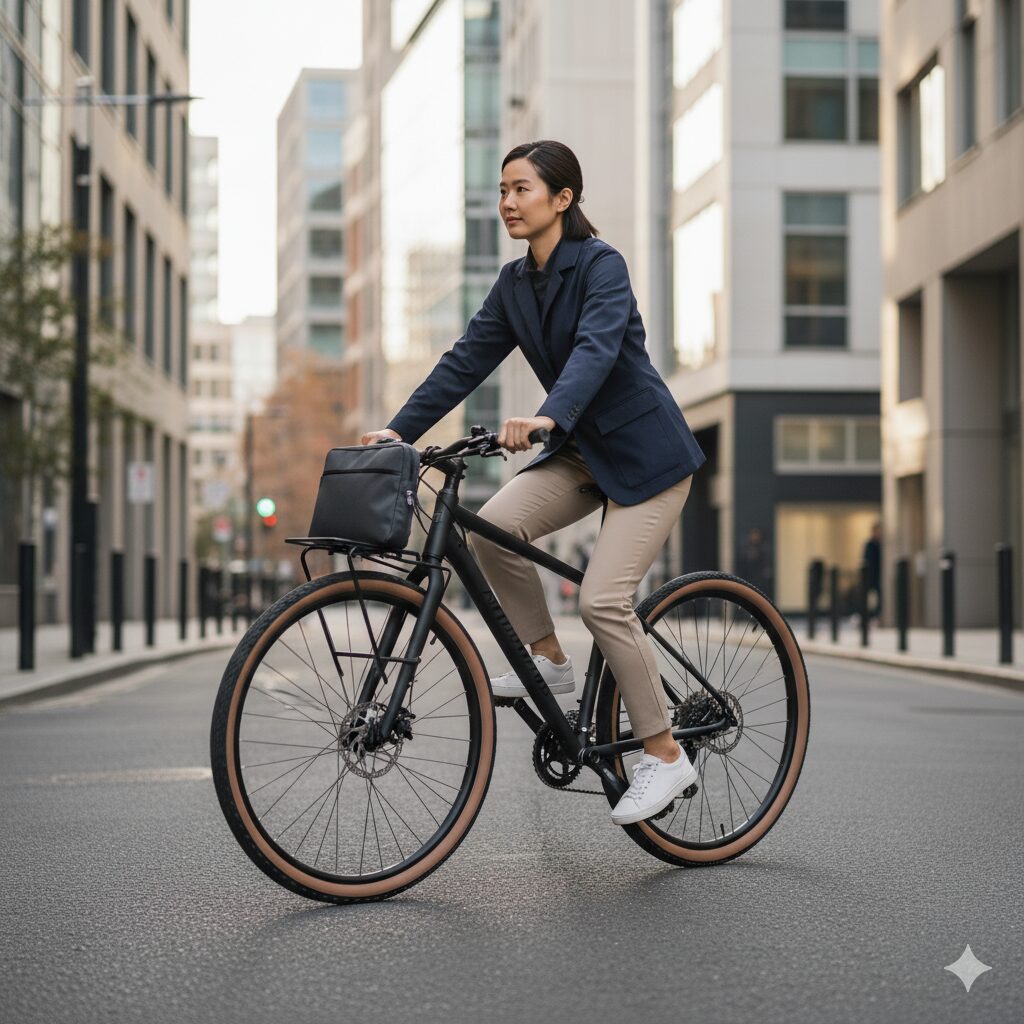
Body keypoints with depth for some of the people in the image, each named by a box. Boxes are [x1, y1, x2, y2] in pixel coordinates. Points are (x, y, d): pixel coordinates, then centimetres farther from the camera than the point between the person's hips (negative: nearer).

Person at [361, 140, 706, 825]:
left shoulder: (601, 265, -15)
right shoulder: (516, 283, 7)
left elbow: (596, 349, -32)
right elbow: (466, 361, 4)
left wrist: (547, 417, -49)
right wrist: (399, 430, -7)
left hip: (645, 451, -7)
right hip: (583, 452, 7)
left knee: (603, 600, -17)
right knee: (493, 527, -18)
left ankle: (666, 756, -3)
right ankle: (549, 660, 2)